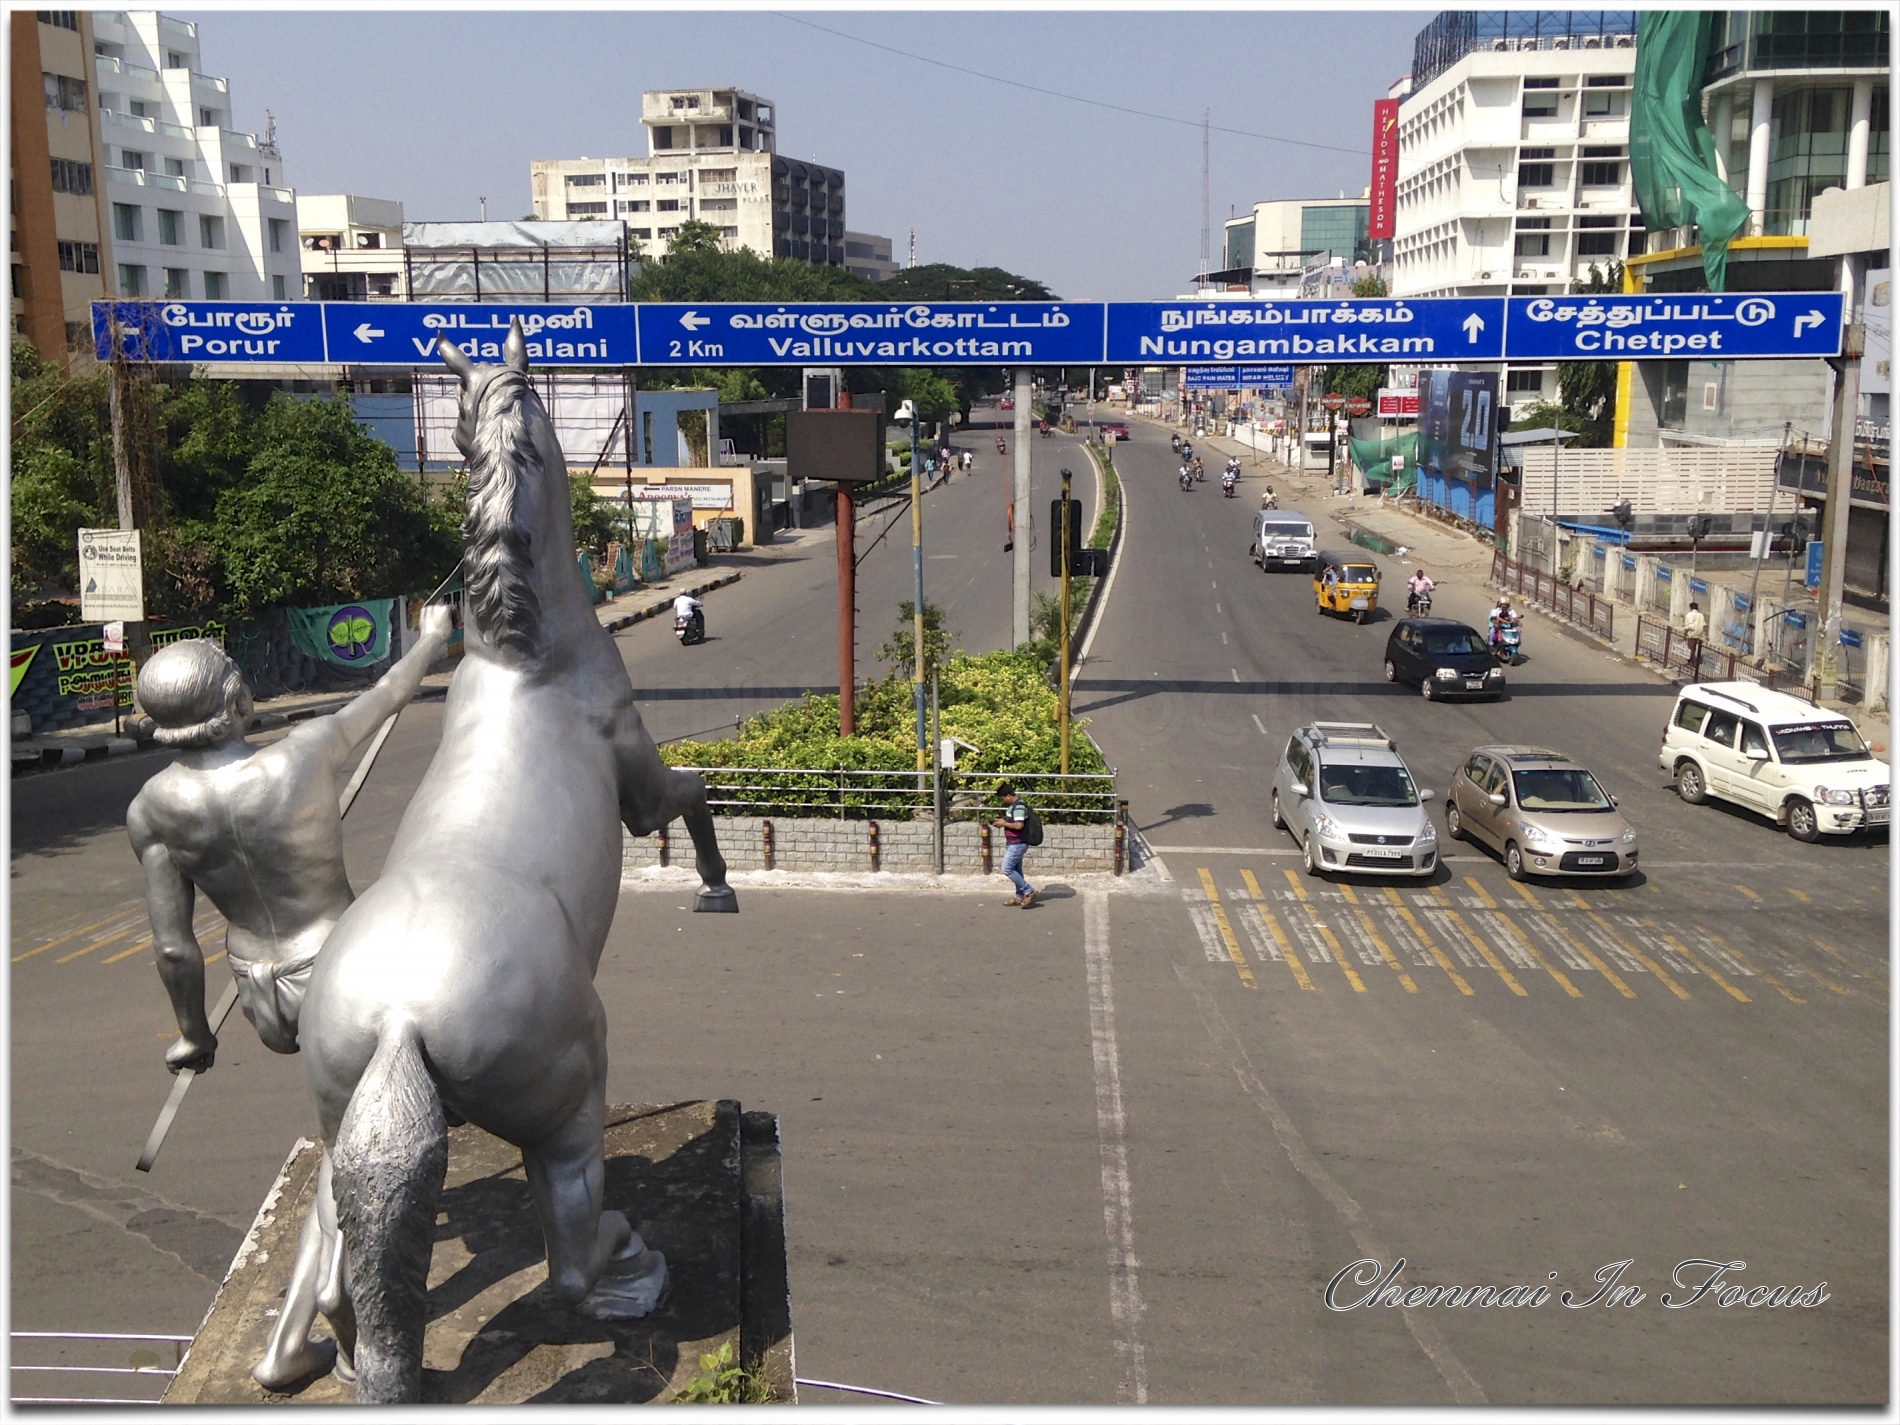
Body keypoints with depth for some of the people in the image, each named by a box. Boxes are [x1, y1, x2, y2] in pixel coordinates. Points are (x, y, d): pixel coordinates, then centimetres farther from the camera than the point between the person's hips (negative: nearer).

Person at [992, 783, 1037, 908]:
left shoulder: (1019, 807, -22)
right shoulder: (1014, 805, 11)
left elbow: (1019, 825, -30)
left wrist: (1004, 823, -18)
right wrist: (1003, 821, 6)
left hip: (1017, 844, -11)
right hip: (1014, 843, 11)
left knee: (1007, 869, -8)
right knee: (1016, 870, 14)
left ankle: (1029, 891, -4)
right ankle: (1019, 897, 21)